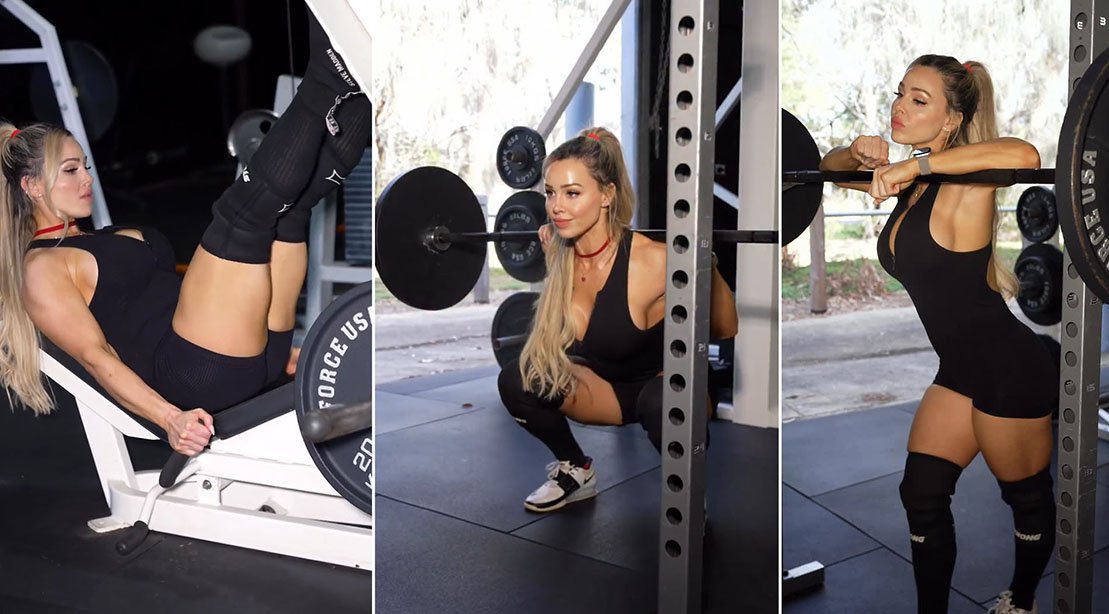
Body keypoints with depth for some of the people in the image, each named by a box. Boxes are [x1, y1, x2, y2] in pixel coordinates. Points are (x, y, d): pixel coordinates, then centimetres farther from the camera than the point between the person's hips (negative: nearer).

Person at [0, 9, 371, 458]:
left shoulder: (110, 239, 29)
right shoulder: (42, 267, 4)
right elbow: (96, 357, -9)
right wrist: (170, 419, -27)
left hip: (258, 352, 9)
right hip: (198, 374, -8)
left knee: (289, 199, 3)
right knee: (246, 206, -22)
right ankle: (329, 75, -17)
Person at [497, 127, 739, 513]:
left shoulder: (651, 260, -28)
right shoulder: (563, 256, -13)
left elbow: (725, 330, -17)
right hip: (609, 386, 5)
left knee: (658, 403, -38)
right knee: (517, 380, -14)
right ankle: (576, 471, 11)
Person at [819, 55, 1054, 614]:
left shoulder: (963, 187, -20)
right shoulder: (910, 181, 2)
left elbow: (1023, 155, -43)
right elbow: (829, 167, 17)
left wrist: (917, 164, -38)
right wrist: (858, 153, -6)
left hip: (1011, 369, -7)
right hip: (960, 368, 8)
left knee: (1028, 497, 16)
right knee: (922, 494, 9)